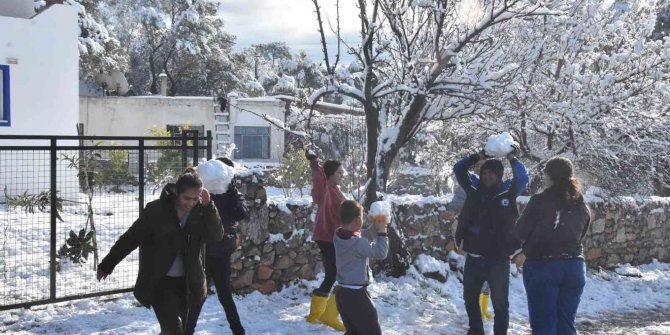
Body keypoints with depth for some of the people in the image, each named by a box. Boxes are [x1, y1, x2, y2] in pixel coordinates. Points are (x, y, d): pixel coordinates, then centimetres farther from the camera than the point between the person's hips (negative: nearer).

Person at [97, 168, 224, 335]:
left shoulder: (200, 212, -4)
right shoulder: (157, 210, -14)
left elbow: (217, 235, -16)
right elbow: (130, 238, -7)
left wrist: (208, 206, -26)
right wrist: (107, 265, -3)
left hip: (186, 282, 4)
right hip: (158, 281, -4)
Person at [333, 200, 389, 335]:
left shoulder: (339, 235, 4)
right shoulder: (357, 243, -23)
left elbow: (364, 237, 17)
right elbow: (380, 253, -20)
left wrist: (376, 227, 4)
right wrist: (382, 231, -10)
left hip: (342, 291, 9)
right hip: (355, 294, -9)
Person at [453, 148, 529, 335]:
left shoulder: (508, 192, -5)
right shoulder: (474, 189, 4)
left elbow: (523, 178, -16)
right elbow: (459, 169, 11)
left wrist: (512, 159, -4)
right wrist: (478, 157, 6)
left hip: (498, 259, -4)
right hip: (473, 258, 4)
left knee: (500, 303, 4)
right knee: (470, 298, 20)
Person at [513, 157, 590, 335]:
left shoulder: (540, 201, -11)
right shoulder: (582, 206, 5)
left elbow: (520, 232, -6)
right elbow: (580, 235, 14)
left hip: (542, 266, -5)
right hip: (574, 267, 5)